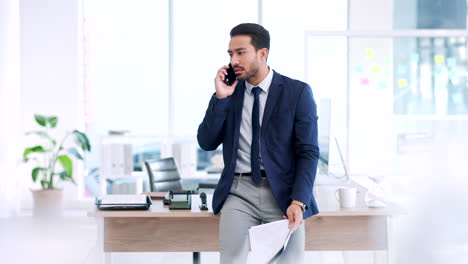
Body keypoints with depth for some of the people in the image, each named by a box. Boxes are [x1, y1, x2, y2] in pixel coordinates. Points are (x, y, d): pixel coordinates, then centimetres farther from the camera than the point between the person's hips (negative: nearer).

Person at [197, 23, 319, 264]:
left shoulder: (297, 92, -1)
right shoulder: (228, 91, 9)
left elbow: (308, 152, -4)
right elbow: (207, 143, 4)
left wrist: (298, 201, -16)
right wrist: (220, 97, -7)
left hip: (282, 192, -2)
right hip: (239, 192, 2)